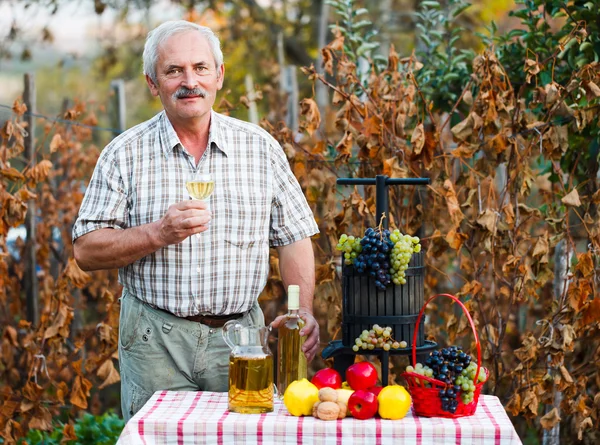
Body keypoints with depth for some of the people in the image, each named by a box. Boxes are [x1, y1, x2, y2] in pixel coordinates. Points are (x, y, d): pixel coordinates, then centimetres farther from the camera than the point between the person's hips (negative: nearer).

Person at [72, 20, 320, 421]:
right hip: (156, 343, -1)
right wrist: (158, 234, -17)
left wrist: (304, 312, -7)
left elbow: (294, 238, 7)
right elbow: (86, 251, -2)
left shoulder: (260, 148, 6)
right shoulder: (126, 154, 1)